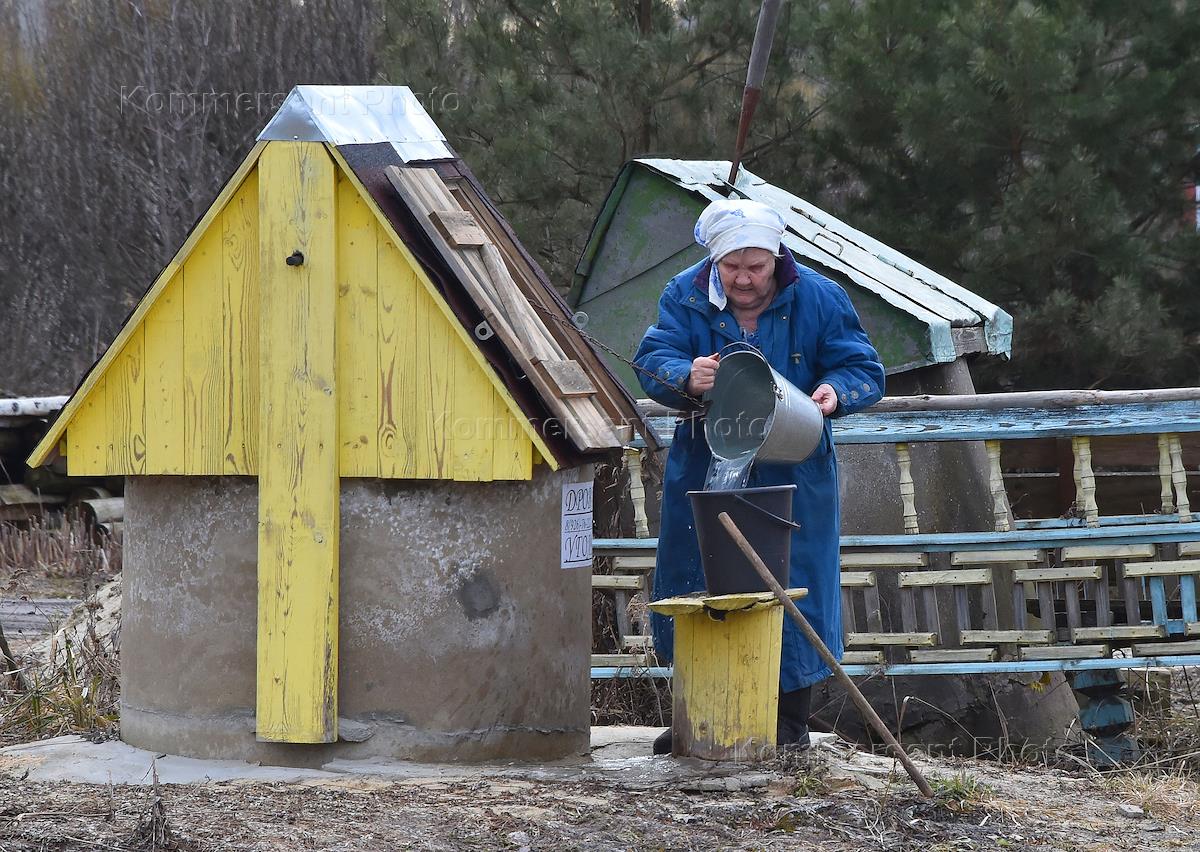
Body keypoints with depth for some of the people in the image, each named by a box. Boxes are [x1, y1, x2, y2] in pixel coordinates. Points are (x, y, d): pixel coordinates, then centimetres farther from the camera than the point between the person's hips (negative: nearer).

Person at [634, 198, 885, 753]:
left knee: (792, 588, 0)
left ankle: (790, 722, 12)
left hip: (792, 472, -2)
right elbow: (652, 359, -11)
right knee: (694, 590, 6)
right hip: (704, 471, 2)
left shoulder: (819, 299, -7)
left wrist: (834, 391, -27)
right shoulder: (685, 296, -4)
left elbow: (865, 371, -4)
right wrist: (687, 378, -34)